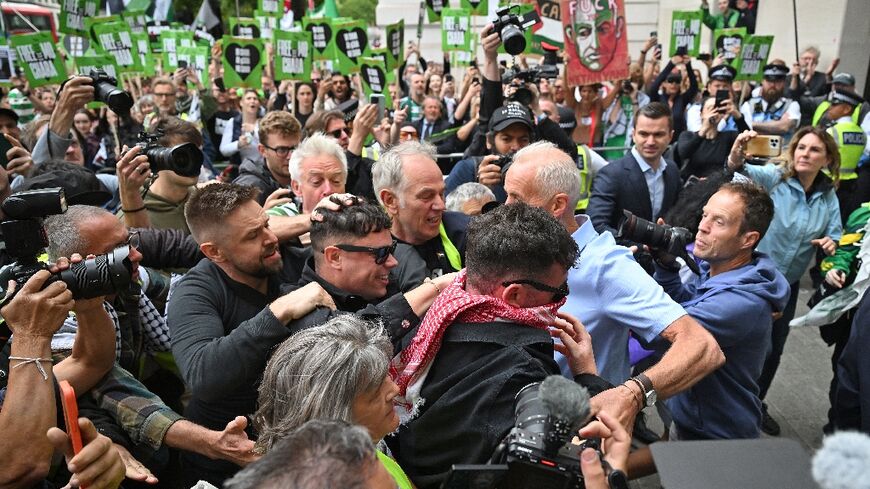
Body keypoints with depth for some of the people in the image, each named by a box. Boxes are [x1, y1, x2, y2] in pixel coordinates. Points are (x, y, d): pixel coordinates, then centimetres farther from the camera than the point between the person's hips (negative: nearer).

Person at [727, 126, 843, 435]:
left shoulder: (829, 197, 0)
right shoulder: (772, 177, -16)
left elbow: (836, 234, 6)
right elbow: (747, 173, -35)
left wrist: (831, 243, -18)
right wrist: (736, 159, -58)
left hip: (788, 284, 5)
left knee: (774, 349, 18)